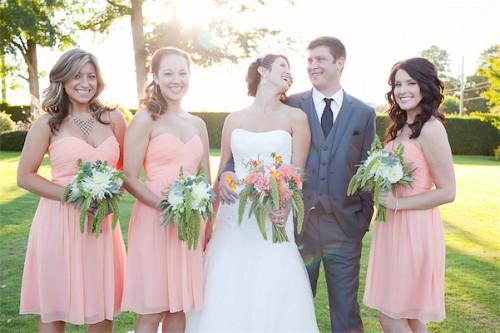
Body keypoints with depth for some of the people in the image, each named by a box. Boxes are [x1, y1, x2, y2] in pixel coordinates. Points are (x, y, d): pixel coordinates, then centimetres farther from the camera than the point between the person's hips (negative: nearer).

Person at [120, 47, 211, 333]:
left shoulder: (198, 124, 12)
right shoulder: (146, 119, -4)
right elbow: (129, 178, -9)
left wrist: (208, 224, 10)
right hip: (154, 220, -5)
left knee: (179, 307, 12)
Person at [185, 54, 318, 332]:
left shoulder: (295, 118, 2)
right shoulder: (234, 120, 8)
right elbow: (222, 174, 13)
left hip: (274, 223, -2)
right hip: (233, 220, 2)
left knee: (271, 301, 1)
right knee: (225, 301, 6)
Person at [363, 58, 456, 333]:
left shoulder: (431, 128, -14)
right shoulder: (400, 127, 12)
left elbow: (447, 192, -16)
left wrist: (397, 203, -17)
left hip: (414, 228, -8)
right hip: (393, 227, 8)